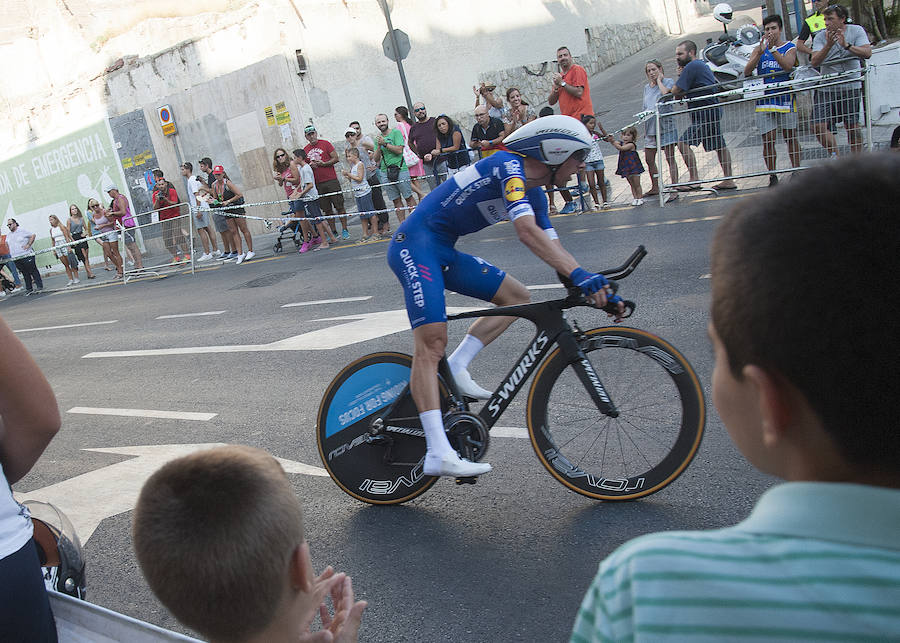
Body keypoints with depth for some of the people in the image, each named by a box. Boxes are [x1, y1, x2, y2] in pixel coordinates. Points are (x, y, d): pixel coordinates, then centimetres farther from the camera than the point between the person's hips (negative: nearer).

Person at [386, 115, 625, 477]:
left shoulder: (534, 194, 12)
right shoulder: (509, 165, -16)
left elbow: (553, 250, 10)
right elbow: (527, 232, -31)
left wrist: (596, 288, 0)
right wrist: (580, 274, -38)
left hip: (443, 252, 10)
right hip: (414, 245, -10)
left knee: (516, 297, 7)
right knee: (431, 342, -20)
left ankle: (455, 368, 0)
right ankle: (439, 454, -27)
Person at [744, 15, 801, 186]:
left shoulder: (790, 48, 4)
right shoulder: (759, 49, 10)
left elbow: (788, 66, -17)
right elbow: (747, 72, -5)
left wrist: (773, 49, -23)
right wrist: (760, 52, -16)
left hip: (785, 98, -1)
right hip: (764, 100, 2)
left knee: (790, 137, 5)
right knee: (768, 140, -1)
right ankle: (772, 176, 7)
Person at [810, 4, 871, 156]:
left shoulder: (856, 31, 1)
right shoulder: (820, 37, 2)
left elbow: (867, 53, -12)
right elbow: (814, 61, -11)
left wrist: (847, 45, -25)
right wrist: (828, 45, -25)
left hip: (850, 87, -1)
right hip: (826, 89, 1)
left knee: (852, 126, 2)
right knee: (819, 126, -8)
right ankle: (835, 158, 9)